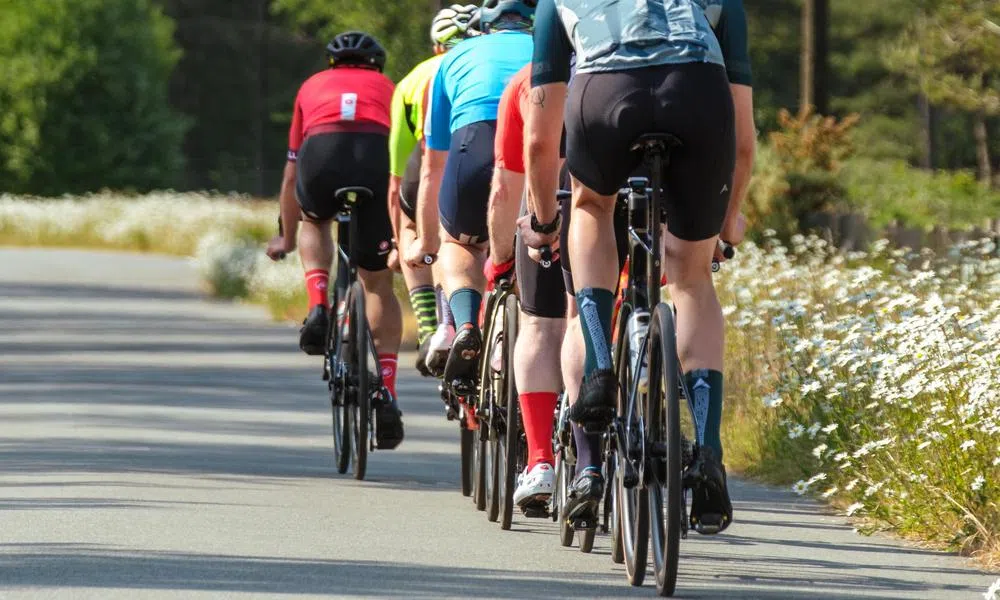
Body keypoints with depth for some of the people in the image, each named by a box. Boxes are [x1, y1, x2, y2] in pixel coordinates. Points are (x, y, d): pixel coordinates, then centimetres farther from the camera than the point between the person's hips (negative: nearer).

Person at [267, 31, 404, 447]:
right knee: (378, 284, 14)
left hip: (321, 154, 0)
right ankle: (386, 396, 5)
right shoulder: (387, 87, 35)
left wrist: (286, 238, 54)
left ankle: (318, 310, 13)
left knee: (314, 219, 37)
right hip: (376, 155, 0)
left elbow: (292, 175, 42)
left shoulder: (313, 86, 36)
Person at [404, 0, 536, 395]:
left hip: (477, 147, -1)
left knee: (461, 244, 29)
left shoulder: (458, 57, 34)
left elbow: (432, 170, 41)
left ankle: (466, 326, 1)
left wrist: (425, 243, 55)